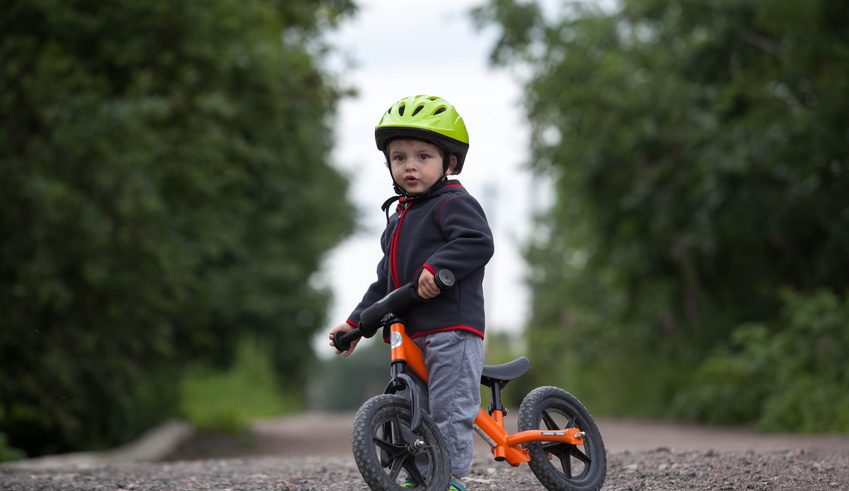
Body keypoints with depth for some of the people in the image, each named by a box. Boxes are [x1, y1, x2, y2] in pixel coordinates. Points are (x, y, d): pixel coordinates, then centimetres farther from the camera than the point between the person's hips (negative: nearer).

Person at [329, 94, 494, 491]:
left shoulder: (454, 203, -5)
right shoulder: (398, 219, 22)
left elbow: (478, 242, -23)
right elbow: (386, 280, 28)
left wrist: (437, 267, -31)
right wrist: (356, 322, 25)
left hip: (453, 328, -9)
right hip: (412, 335, 9)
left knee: (449, 410, -9)